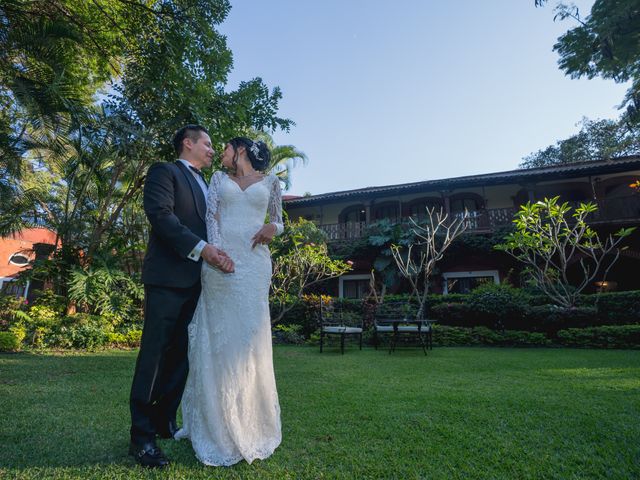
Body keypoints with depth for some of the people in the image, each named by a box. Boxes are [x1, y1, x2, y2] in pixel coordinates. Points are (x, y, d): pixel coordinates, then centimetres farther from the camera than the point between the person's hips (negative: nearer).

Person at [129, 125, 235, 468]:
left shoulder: (205, 185, 24)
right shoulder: (164, 171, 2)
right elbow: (161, 214, -14)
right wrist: (201, 248, -22)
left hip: (196, 281, 7)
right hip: (168, 277, -7)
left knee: (181, 354, 9)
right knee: (155, 353, -4)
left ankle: (165, 421, 20)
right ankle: (141, 436, 4)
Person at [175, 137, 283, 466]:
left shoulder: (270, 181, 16)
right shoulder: (219, 178, 18)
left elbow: (278, 221, 18)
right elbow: (211, 214, 3)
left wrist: (273, 228, -7)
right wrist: (215, 249, -14)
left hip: (254, 263, -1)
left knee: (249, 336, -2)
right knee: (217, 337, 1)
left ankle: (250, 427, 12)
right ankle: (217, 426, 13)